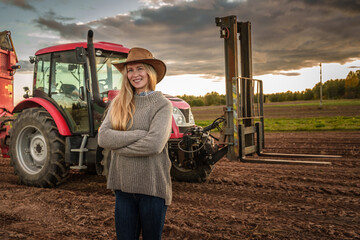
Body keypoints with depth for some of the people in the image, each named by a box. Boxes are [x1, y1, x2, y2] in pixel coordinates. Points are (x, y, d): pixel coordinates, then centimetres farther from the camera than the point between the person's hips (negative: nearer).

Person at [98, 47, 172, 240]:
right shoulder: (117, 103, 7)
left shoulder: (162, 104, -6)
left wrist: (118, 145, -10)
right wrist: (139, 134, -16)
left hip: (152, 187, -3)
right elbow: (103, 137, -6)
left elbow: (154, 144, -20)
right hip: (123, 185, 4)